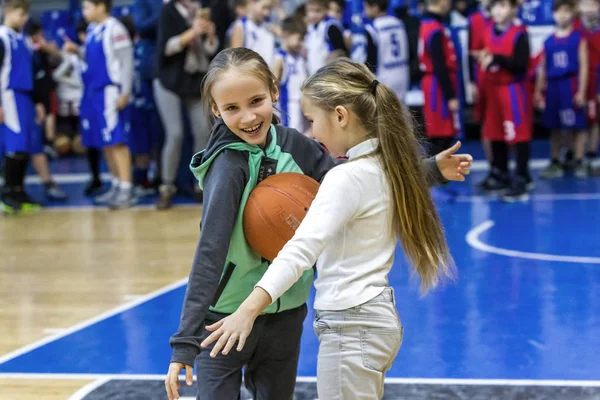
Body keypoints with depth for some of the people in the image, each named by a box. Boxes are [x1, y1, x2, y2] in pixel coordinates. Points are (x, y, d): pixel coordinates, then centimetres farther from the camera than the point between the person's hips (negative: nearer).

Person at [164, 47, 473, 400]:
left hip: (286, 316, 5)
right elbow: (211, 250, -25)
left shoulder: (292, 144, -5)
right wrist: (186, 341, -29)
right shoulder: (228, 163, -20)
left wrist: (431, 171, -6)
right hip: (226, 319, -5)